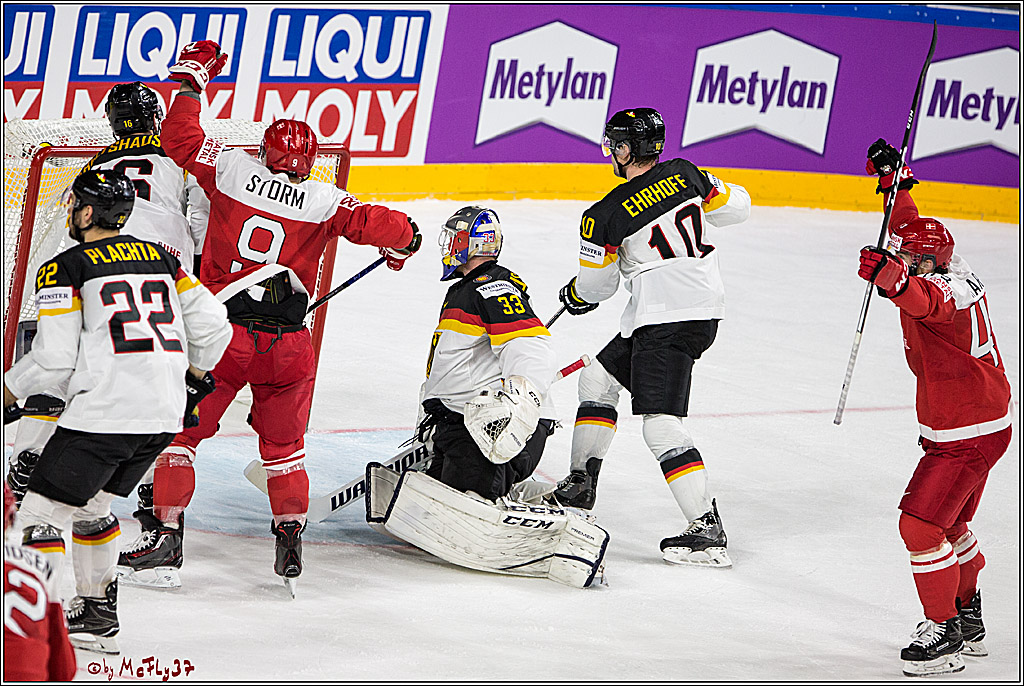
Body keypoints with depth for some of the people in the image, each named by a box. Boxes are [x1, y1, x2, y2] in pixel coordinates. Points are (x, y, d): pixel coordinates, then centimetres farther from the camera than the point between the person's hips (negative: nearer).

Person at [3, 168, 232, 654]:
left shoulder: (64, 269, -2)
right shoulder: (161, 258, 16)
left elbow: (53, 359, -7)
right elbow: (213, 326, 15)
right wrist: (194, 378, 31)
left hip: (105, 413, -7)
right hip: (165, 414, 7)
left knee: (41, 512, 0)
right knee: (89, 506, 25)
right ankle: (99, 615, 29)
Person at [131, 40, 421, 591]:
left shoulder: (233, 172, -3)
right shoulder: (325, 202, -1)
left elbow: (180, 139, 4)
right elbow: (378, 225, -5)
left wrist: (191, 80, 17)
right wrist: (402, 240, 18)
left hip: (221, 332, -1)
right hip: (288, 342, 2)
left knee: (180, 430, 11)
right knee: (283, 442, 19)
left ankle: (169, 533, 6)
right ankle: (290, 540, 17)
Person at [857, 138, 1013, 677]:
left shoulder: (946, 293, -26)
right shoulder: (950, 268, 1)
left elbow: (921, 298, -52)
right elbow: (910, 227, 21)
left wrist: (888, 275, -69)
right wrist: (893, 179, 21)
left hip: (966, 436, -11)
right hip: (985, 420, 11)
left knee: (921, 523, -13)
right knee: (951, 523, 24)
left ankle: (945, 633, -4)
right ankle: (967, 618, 37)